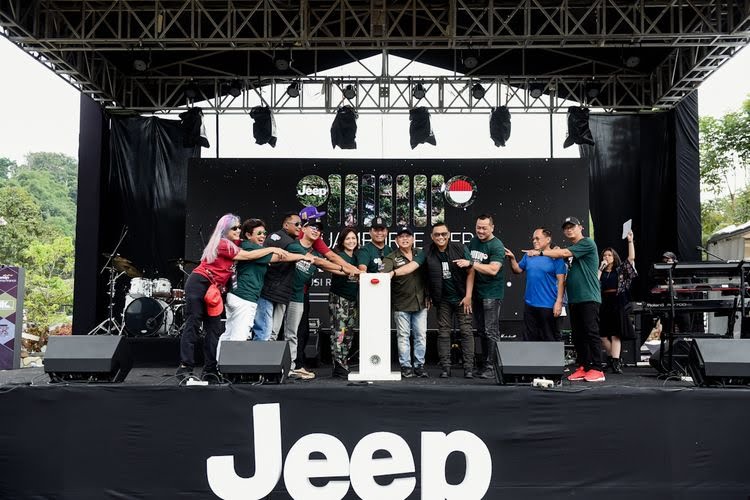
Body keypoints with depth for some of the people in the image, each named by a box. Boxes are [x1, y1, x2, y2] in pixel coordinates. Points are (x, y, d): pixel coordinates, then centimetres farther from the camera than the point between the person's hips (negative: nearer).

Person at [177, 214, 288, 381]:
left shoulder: (231, 244, 12)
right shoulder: (223, 244, -15)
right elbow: (248, 256, -19)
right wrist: (272, 249, -16)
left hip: (212, 289, 9)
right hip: (198, 284, -9)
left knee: (213, 328, 4)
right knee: (193, 324, -9)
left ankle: (210, 369, 4)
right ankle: (185, 367, -9)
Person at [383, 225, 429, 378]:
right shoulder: (391, 258, -3)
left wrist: (428, 296, 12)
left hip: (420, 302, 3)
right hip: (401, 304, -3)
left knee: (421, 335, 6)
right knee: (403, 336, 3)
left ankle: (419, 365, 16)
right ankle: (406, 366, 11)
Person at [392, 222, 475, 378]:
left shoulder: (459, 249, -8)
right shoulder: (428, 252, -5)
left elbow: (470, 272, -6)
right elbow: (412, 265, -19)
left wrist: (468, 296, -9)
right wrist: (394, 272, -36)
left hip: (462, 298, -2)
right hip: (443, 300, 2)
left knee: (466, 331, -1)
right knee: (443, 332, 5)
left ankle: (469, 367, 5)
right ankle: (445, 367, 13)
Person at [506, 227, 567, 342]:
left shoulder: (555, 257, -6)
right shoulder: (528, 256, 10)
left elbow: (561, 281, -9)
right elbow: (518, 270, 19)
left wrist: (559, 302, -15)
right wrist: (512, 259, 1)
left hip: (548, 306, -6)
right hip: (530, 304, 6)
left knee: (551, 339, 1)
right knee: (530, 337, 12)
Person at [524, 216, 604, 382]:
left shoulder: (587, 243, -4)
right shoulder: (571, 249, 19)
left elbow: (564, 253, -13)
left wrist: (540, 252, -11)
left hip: (588, 298, -8)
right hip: (574, 298, 8)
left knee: (591, 333, -7)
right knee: (578, 335, 7)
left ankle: (596, 370, -5)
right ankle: (583, 367, 12)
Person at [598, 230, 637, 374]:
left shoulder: (621, 269, 9)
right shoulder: (600, 271, 13)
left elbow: (632, 258, -2)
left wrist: (630, 241, -6)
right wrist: (601, 268, -3)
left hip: (618, 304, -3)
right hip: (604, 305, 3)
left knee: (615, 335, -7)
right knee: (603, 335, 0)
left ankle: (615, 363, -12)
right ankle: (615, 359, 15)